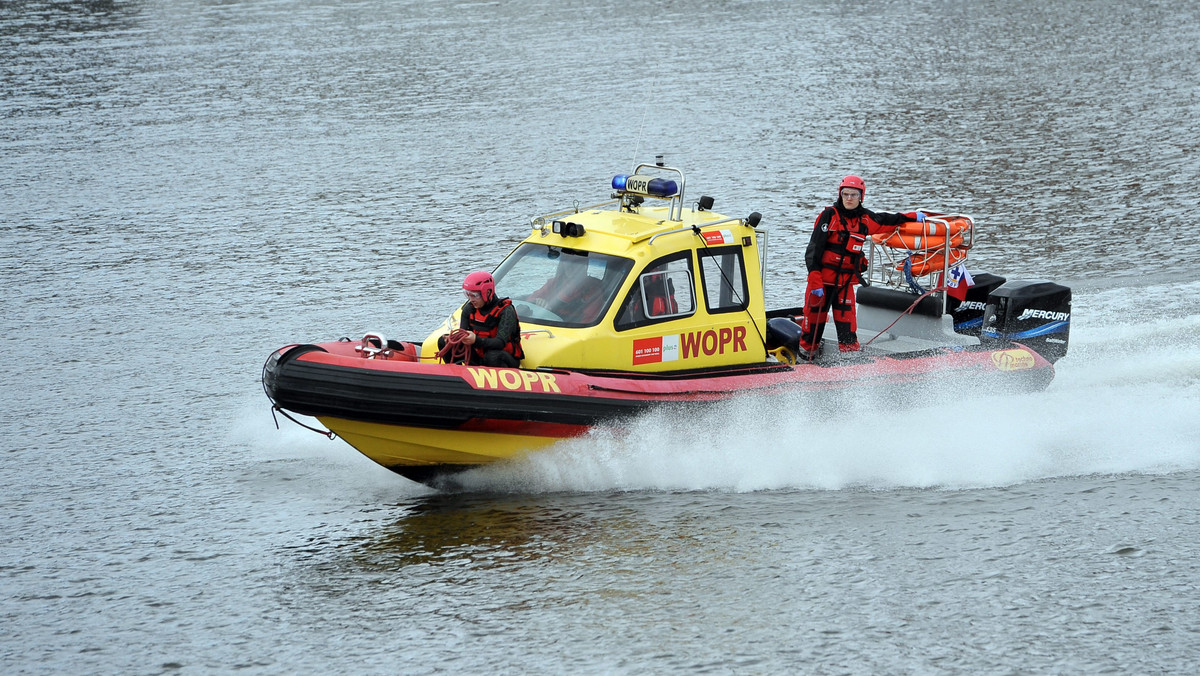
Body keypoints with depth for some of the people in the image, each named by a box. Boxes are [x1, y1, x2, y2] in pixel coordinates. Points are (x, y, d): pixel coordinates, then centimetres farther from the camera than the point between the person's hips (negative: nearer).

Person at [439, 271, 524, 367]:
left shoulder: (506, 311, -20)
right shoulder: (469, 309, -1)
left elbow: (501, 343, -30)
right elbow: (463, 335, -4)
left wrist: (476, 340, -47)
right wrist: (454, 339, -30)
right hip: (479, 356, 6)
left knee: (493, 356, -42)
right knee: (443, 341, -6)